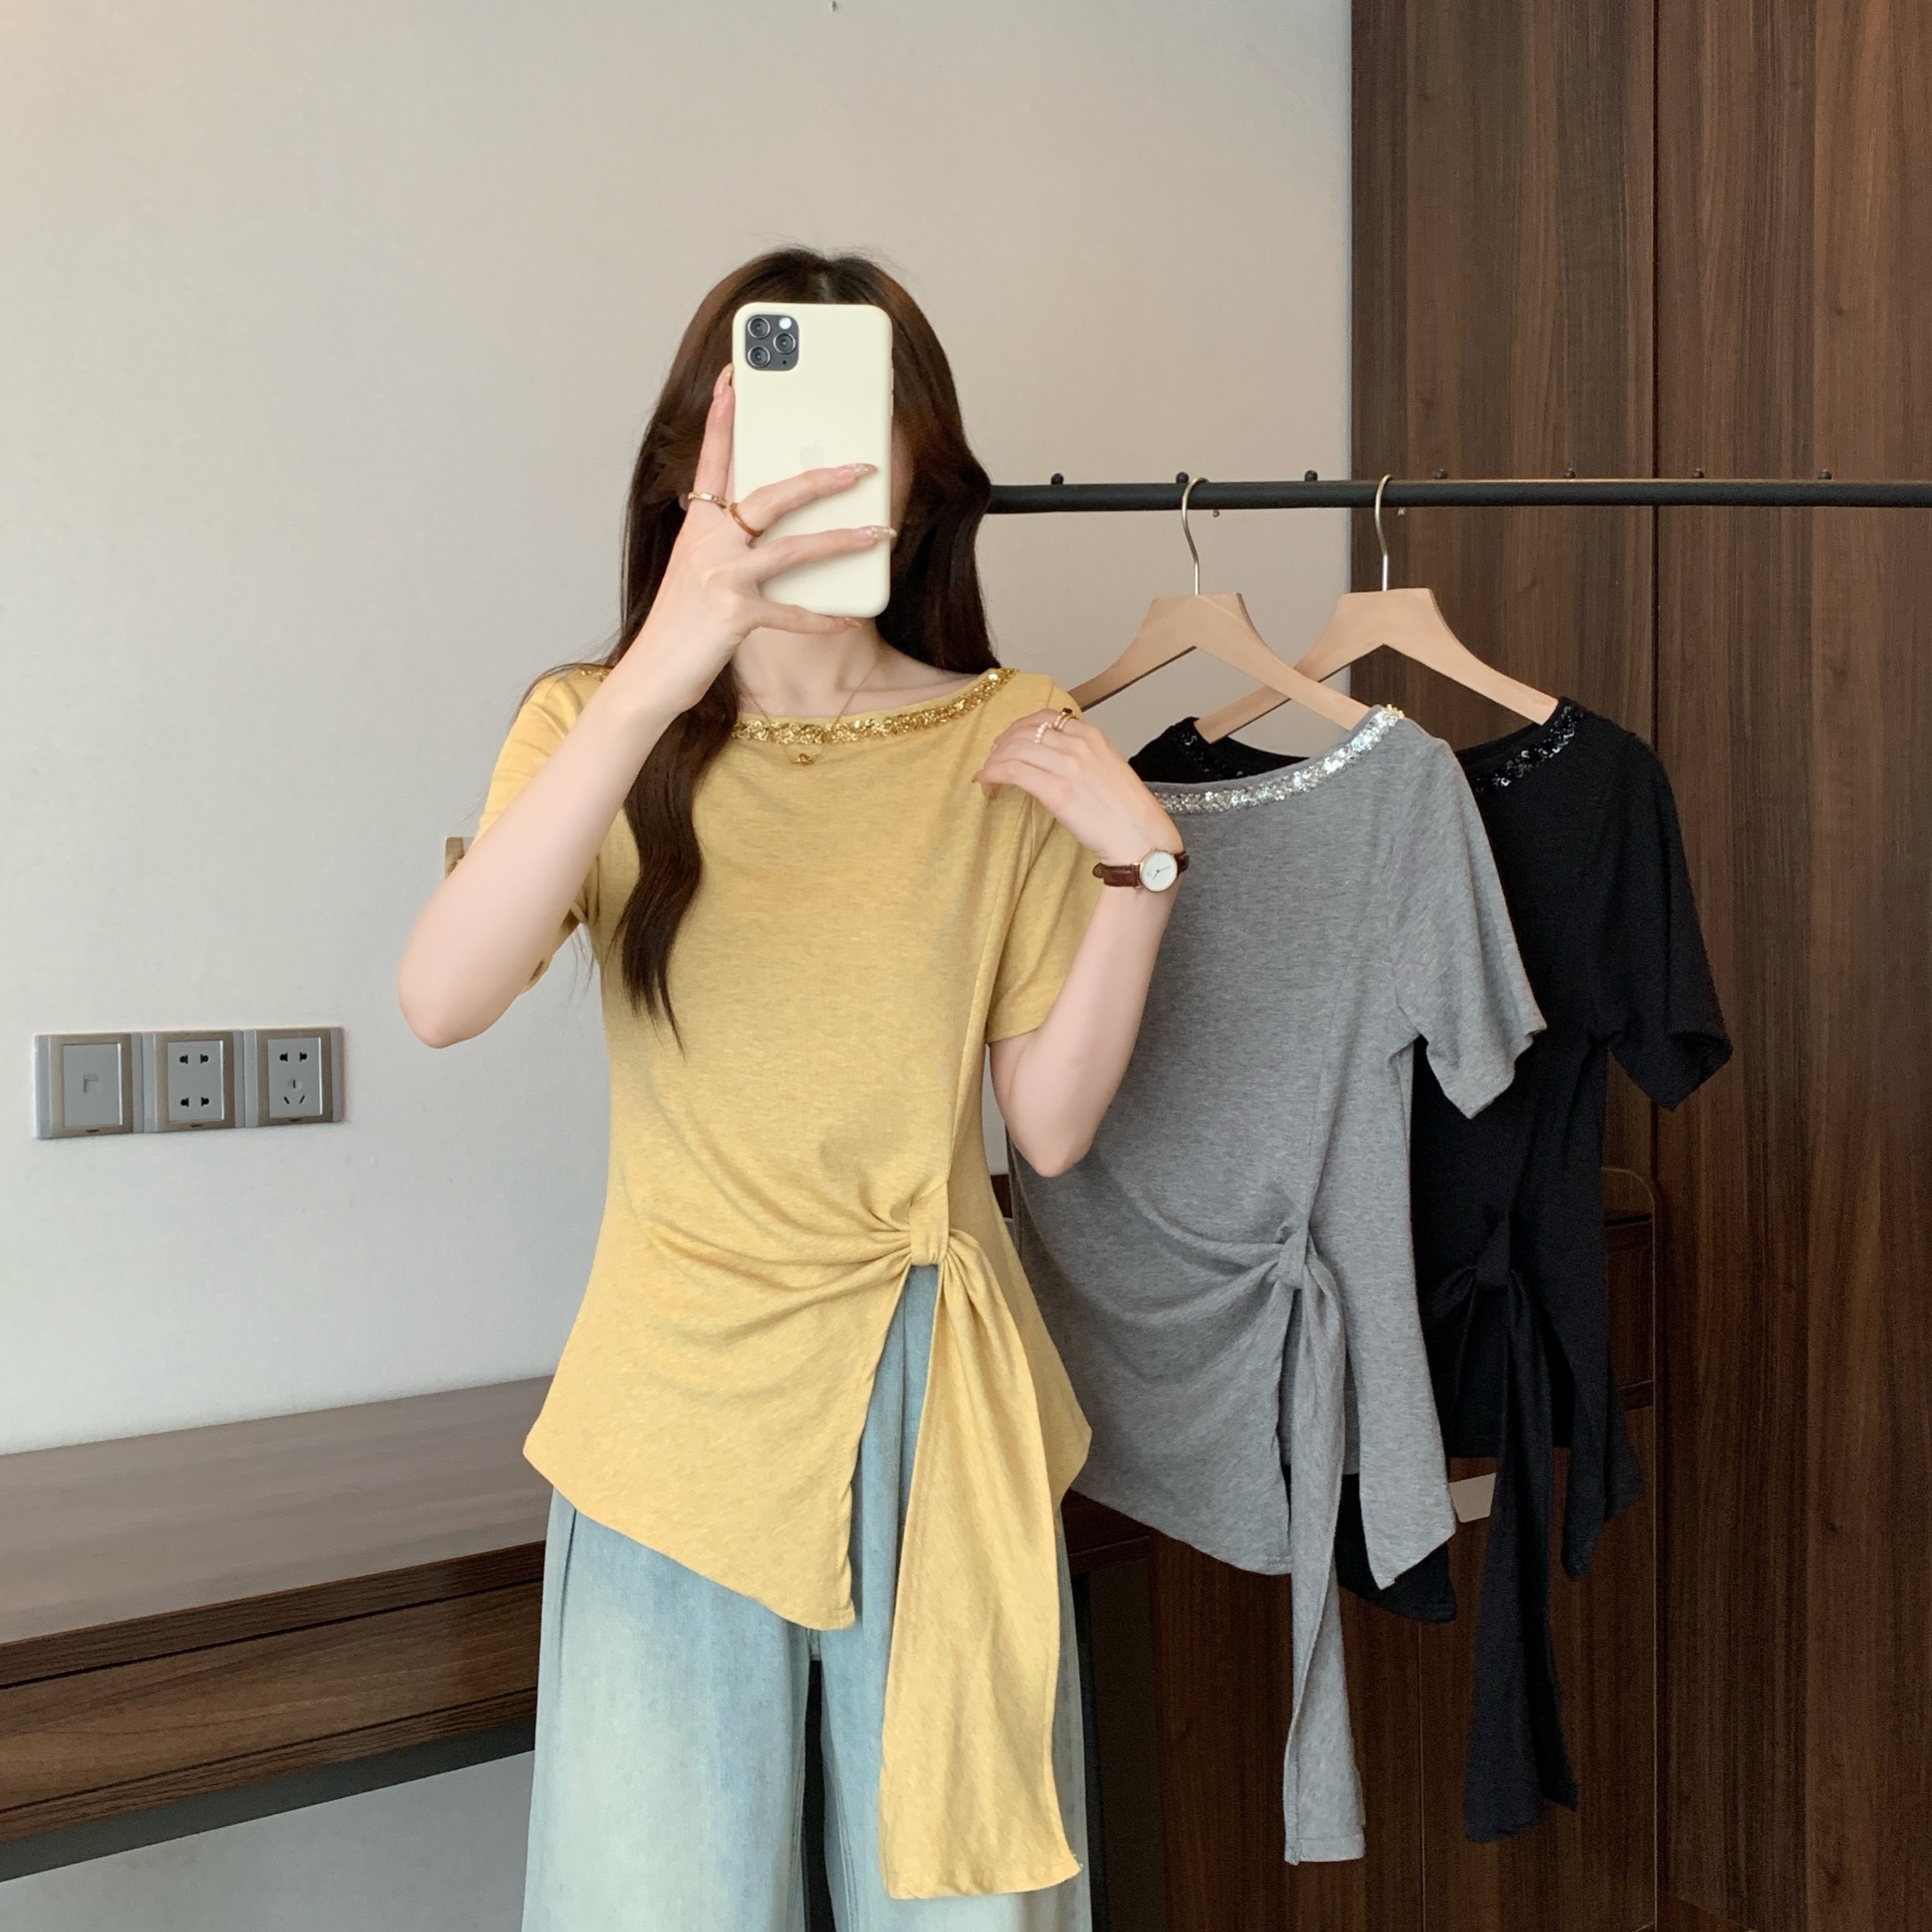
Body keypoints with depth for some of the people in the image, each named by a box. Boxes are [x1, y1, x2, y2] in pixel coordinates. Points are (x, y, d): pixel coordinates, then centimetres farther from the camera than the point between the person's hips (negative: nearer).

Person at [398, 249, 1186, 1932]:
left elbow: (1052, 1125, 3)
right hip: (685, 1401, -1)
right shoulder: (605, 723, 0)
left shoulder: (1010, 746, 4)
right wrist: (663, 675, -31)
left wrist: (1136, 863, -9)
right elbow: (442, 1002, -22)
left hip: (941, 1408, 2)